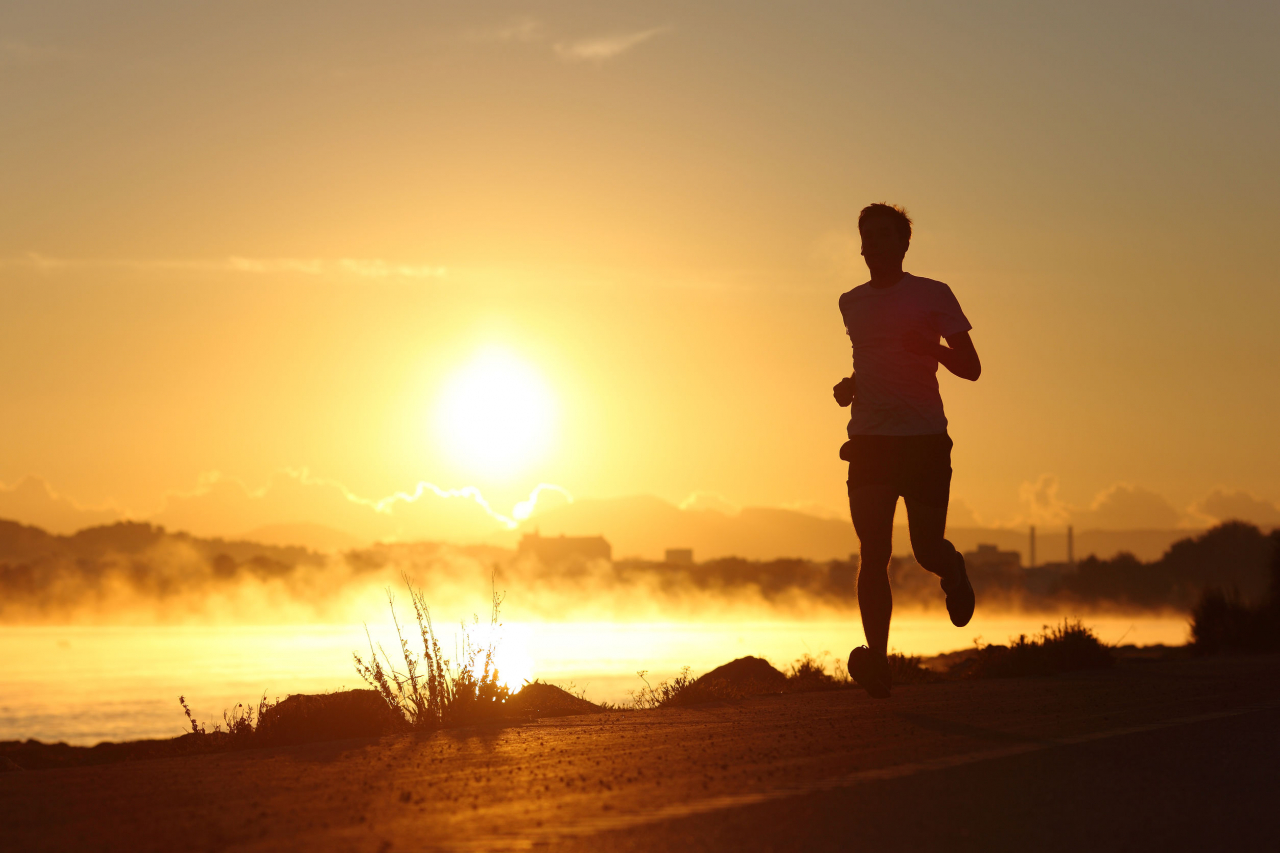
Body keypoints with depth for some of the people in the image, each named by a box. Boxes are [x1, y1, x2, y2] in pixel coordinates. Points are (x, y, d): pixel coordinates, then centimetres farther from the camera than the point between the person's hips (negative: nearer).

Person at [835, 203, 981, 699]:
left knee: (927, 550, -2)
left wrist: (934, 349, -20)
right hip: (869, 439, 3)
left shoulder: (933, 296, 2)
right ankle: (877, 660, -17)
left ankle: (952, 569, 36)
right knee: (873, 551, -12)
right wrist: (851, 385, 11)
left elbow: (971, 368, -1)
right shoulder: (851, 304, 16)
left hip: (925, 438, -3)